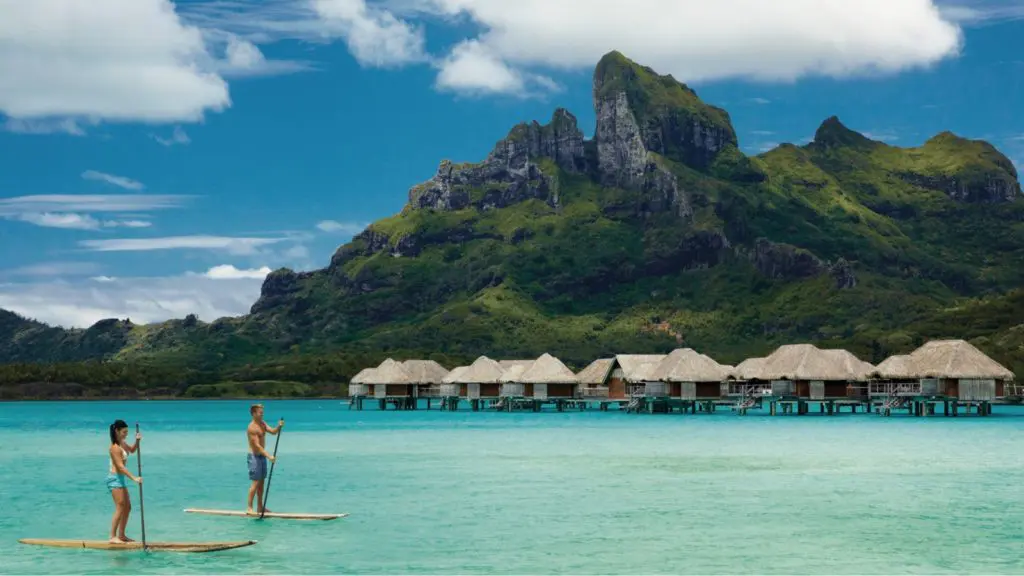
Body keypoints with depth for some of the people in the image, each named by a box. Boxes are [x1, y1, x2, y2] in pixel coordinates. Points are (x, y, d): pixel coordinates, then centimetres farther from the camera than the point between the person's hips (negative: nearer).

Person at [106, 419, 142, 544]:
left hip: (121, 478, 10)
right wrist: (134, 478, -29)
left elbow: (132, 450, 28)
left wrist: (137, 441, 8)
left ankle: (121, 535, 19)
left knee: (127, 507, 13)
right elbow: (120, 466, -24)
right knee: (120, 508, -14)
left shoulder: (122, 443, 9)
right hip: (115, 479, -10)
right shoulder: (115, 447, -19)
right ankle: (113, 537, -13)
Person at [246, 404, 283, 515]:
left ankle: (260, 507, 18)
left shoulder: (262, 424, 10)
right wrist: (268, 456, -28)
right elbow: (257, 445, -23)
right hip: (254, 456, -9)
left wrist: (279, 426, -19)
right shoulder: (252, 427, -18)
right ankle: (249, 508, -6)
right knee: (255, 482, -10)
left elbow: (273, 431, 2)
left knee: (261, 482, 12)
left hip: (262, 456, 9)